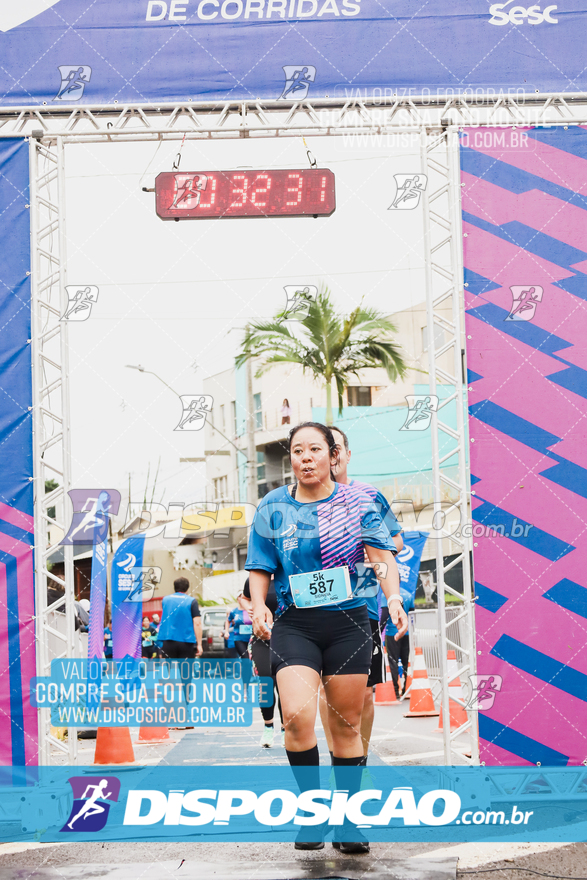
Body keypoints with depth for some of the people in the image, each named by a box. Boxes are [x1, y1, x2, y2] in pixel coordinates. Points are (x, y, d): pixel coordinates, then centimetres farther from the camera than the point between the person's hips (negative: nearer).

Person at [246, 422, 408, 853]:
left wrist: (394, 597, -21)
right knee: (298, 716, -20)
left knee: (346, 725, 5)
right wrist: (259, 606, -7)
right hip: (294, 625, 0)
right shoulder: (273, 507, 5)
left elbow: (382, 554, -4)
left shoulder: (357, 502, 3)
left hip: (348, 623, 0)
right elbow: (260, 568, 11)